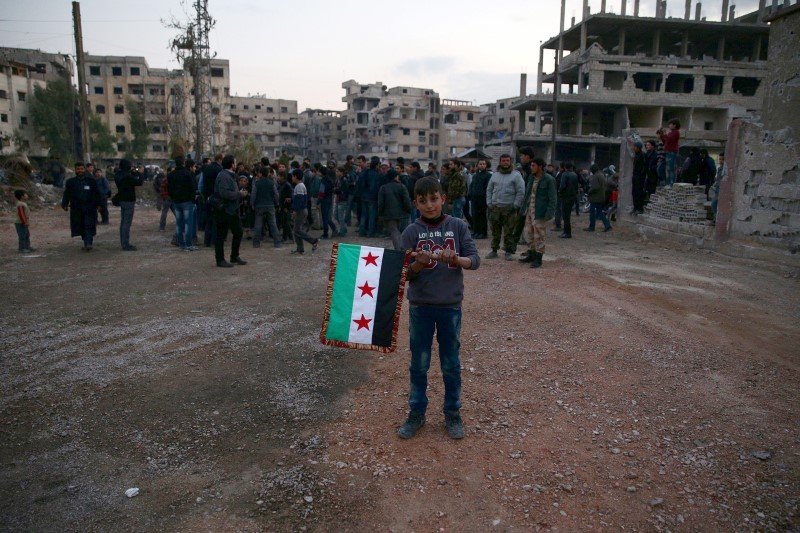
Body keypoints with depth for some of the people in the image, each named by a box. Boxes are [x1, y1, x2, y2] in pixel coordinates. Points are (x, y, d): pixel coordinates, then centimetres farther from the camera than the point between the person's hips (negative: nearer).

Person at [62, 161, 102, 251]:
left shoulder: (91, 181, 8)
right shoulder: (70, 182, 11)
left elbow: (96, 194, 9)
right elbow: (67, 194, 13)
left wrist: (98, 205, 3)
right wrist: (65, 205, 5)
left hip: (90, 208, -2)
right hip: (76, 209, 2)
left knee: (89, 226, -11)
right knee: (80, 227, 4)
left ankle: (88, 244, -14)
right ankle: (87, 243, 14)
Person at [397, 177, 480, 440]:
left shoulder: (458, 226, -3)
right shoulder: (411, 231, -4)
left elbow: (475, 259, -8)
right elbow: (404, 272, -6)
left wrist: (455, 259, -27)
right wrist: (419, 264, -27)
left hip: (450, 306, 0)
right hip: (420, 307, 0)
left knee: (451, 364, 11)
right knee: (418, 364, 11)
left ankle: (452, 413, 28)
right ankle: (416, 413, 26)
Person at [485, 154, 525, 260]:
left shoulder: (516, 175, 0)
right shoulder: (495, 175, 13)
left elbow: (521, 192, -4)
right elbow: (489, 189, 17)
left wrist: (515, 205, -9)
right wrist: (489, 203, 5)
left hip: (509, 209, -3)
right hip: (495, 208, 4)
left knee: (509, 232, 0)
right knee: (495, 231, 9)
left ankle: (509, 252, 8)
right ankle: (494, 250, 18)